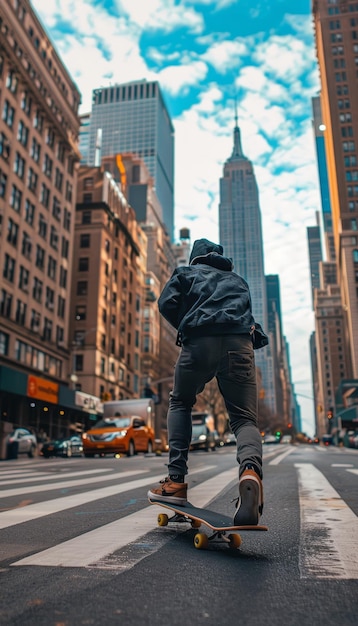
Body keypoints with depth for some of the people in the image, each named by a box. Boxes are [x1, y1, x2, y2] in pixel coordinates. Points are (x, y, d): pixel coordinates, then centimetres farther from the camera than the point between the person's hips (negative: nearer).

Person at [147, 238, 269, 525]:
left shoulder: (186, 272, 25)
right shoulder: (238, 280, 35)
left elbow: (167, 304, 10)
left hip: (199, 343, -1)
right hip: (239, 343, 2)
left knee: (180, 404, 20)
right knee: (244, 418, 3)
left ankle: (176, 480, 8)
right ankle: (251, 468, -32)